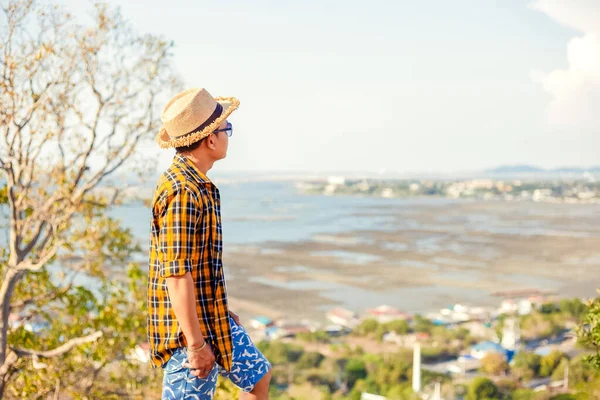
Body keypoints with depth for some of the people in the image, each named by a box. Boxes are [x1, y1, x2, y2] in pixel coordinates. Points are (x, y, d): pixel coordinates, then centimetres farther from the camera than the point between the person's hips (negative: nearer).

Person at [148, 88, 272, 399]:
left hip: (213, 318, 10)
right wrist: (195, 343, -24)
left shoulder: (197, 184, 9)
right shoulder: (181, 192, -24)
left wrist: (223, 311, 23)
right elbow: (177, 274, -26)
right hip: (189, 328, -10)